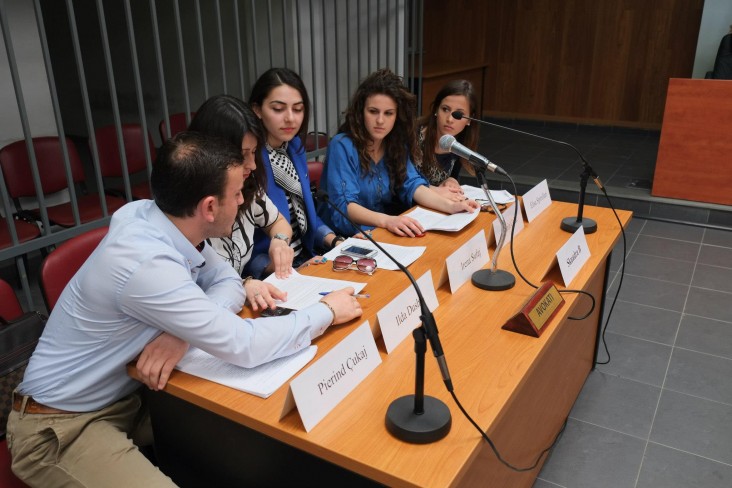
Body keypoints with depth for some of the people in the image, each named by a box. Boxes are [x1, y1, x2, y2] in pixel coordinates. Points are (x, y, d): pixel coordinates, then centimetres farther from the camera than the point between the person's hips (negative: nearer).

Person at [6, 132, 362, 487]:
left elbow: (228, 281, -1)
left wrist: (183, 331, -22)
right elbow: (244, 346, -31)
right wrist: (327, 312, -16)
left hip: (128, 393, 8)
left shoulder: (156, 217, -9)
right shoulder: (146, 265, -34)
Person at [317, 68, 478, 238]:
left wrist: (451, 206, -22)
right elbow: (344, 206, -25)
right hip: (342, 236, -6)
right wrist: (387, 220, -42)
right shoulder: (342, 146, -16)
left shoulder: (397, 144, 5)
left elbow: (412, 184, -4)